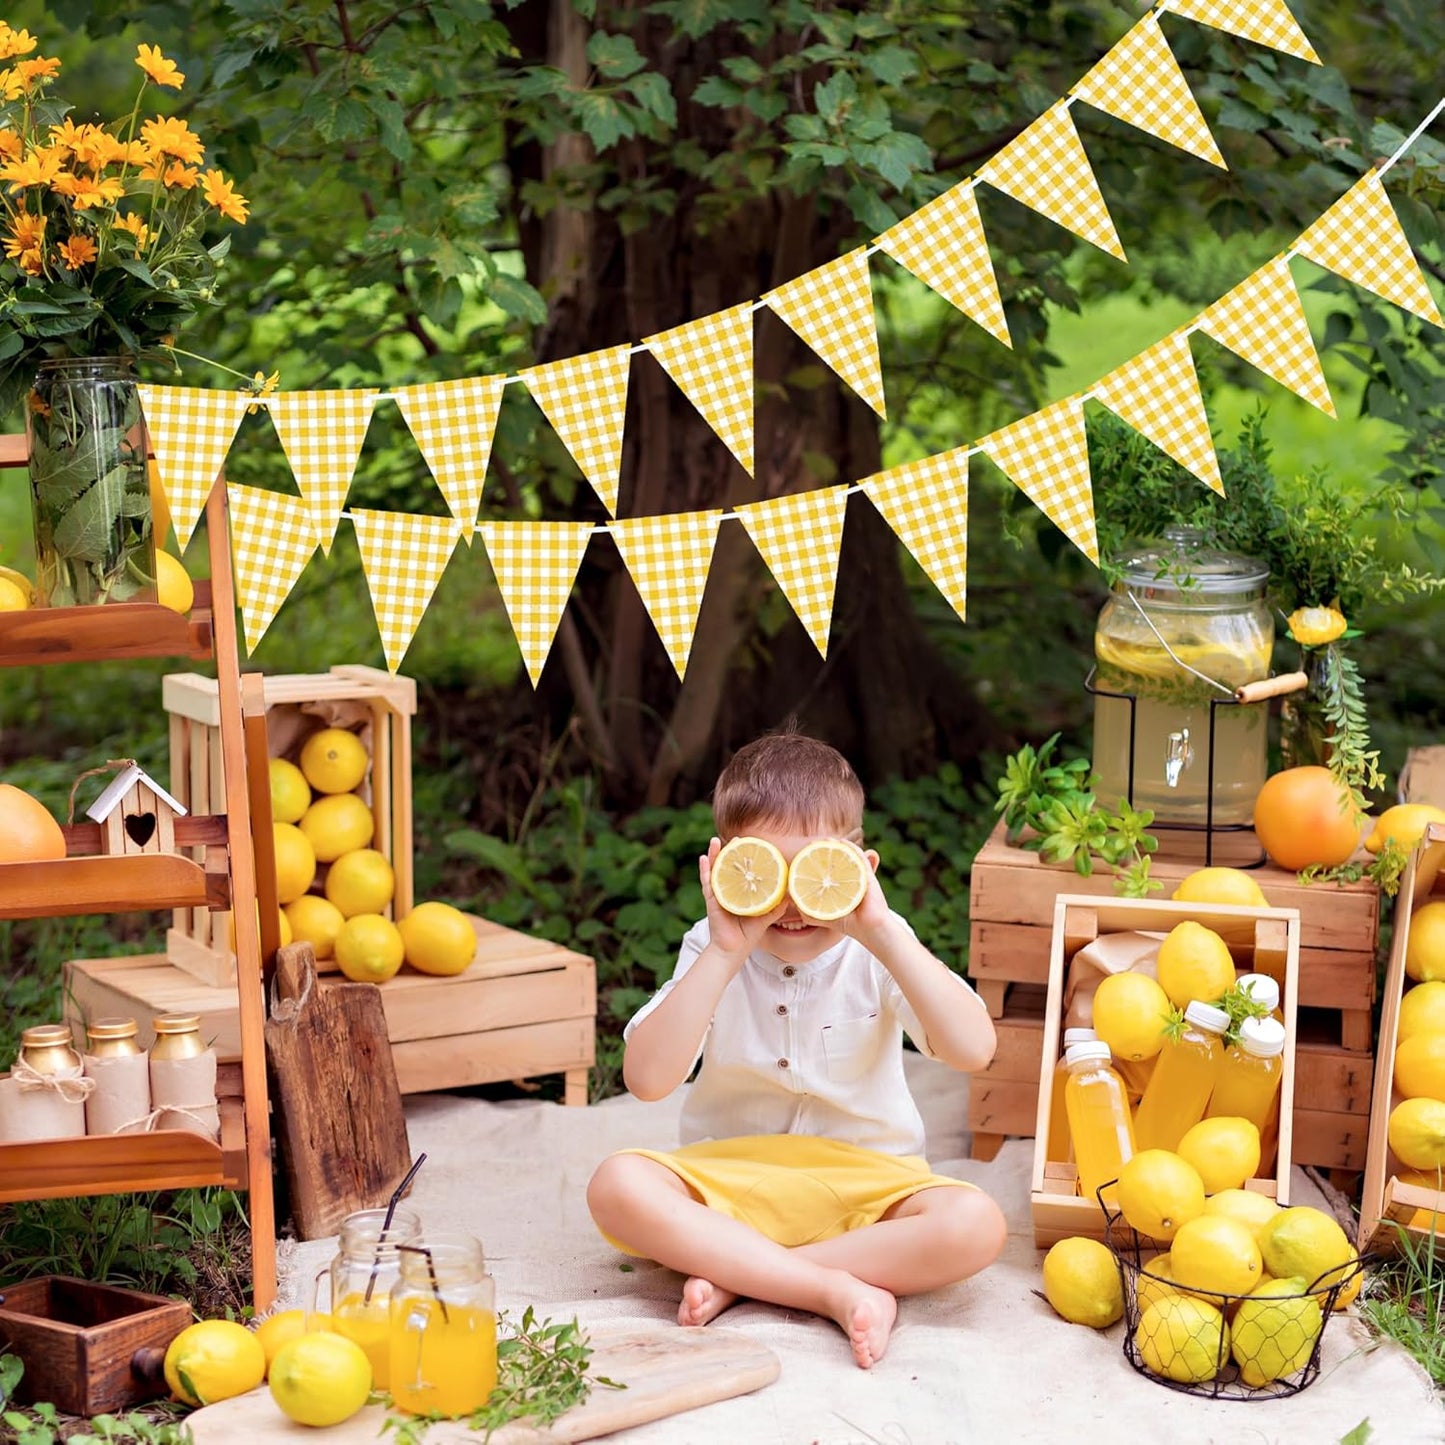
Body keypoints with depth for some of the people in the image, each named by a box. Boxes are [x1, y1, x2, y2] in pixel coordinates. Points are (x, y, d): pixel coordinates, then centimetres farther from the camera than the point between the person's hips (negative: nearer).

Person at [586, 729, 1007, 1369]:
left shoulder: (877, 952, -6)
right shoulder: (710, 952, -5)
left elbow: (972, 1050, -24)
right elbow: (646, 1078, -20)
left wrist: (883, 934, -29)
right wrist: (724, 954, -26)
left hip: (866, 1183, 0)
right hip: (729, 1180, 0)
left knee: (974, 1225, -29)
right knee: (618, 1186, -28)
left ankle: (734, 1276, -23)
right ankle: (842, 1289, -28)